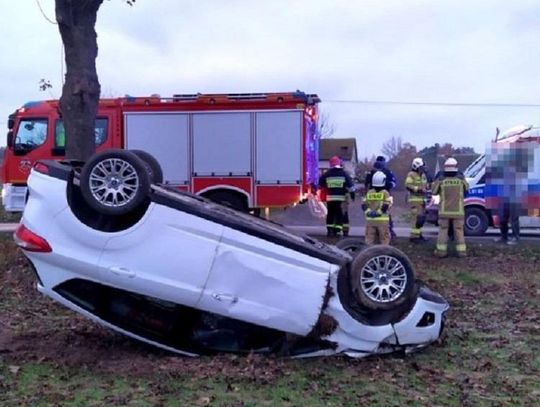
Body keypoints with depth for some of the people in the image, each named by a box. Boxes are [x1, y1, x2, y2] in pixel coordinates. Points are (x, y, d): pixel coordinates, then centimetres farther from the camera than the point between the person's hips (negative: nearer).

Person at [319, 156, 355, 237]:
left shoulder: (327, 174, 3)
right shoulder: (344, 174, 0)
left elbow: (320, 184, 13)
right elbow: (350, 185, -1)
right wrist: (352, 195, 6)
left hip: (330, 197, 1)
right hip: (341, 198, -1)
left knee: (330, 214, 11)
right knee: (339, 215, 3)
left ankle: (329, 230, 10)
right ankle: (338, 230, -2)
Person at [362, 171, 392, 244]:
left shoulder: (369, 193, 7)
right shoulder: (385, 193, -4)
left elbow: (364, 205, 1)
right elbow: (386, 205, -15)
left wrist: (368, 211, -10)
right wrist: (378, 212, -15)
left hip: (370, 220, 3)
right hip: (382, 220, -3)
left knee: (370, 238, 9)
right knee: (384, 238, 6)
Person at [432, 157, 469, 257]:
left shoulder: (441, 179, -7)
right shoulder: (461, 179, -5)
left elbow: (434, 192, 4)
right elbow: (466, 188, 13)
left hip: (444, 211, 0)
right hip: (458, 211, 0)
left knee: (443, 230, 8)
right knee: (459, 230, 7)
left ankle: (441, 250, 5)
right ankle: (461, 250, 7)